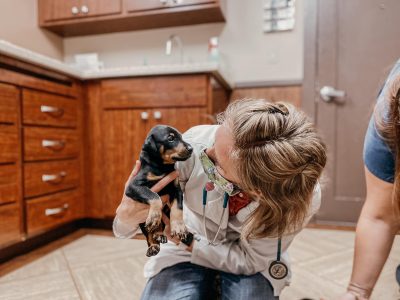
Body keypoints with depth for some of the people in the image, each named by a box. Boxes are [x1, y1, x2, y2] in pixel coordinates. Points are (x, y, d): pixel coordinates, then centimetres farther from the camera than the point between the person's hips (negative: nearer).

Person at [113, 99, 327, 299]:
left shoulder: (302, 198, -30)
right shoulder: (195, 143, -31)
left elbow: (249, 259, -16)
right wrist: (127, 218, -37)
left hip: (250, 260, 0)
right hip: (186, 248, 1)